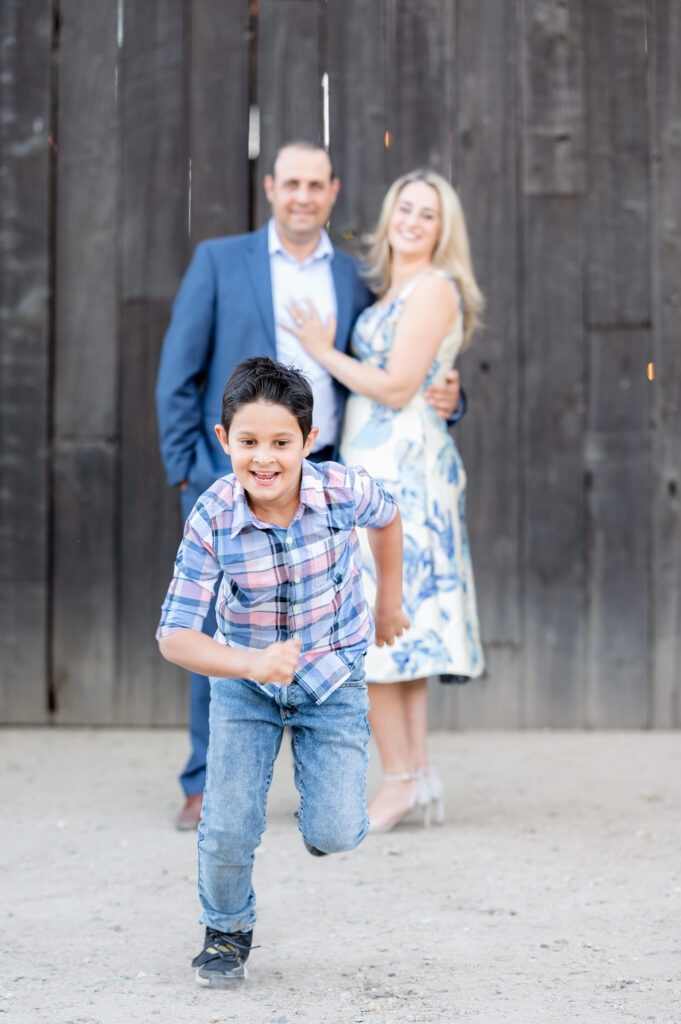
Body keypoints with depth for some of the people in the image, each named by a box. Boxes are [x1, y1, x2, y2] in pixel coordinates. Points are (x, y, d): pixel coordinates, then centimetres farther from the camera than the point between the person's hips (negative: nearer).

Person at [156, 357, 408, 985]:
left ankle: (326, 808, 28)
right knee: (227, 830, -6)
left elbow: (387, 519, 3)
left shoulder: (344, 491, -23)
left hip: (333, 679, 0)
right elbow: (174, 637, -26)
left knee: (335, 835, -10)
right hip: (245, 682, 0)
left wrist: (389, 605, 14)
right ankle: (227, 930, 26)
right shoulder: (213, 521, -26)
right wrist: (253, 664, -41)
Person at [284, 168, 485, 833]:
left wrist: (323, 352, -7)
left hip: (399, 468, -9)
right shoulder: (389, 292, 18)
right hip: (377, 468, 9)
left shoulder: (433, 288, -10)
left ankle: (400, 779, -7)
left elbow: (397, 388, -15)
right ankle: (419, 772, 9)